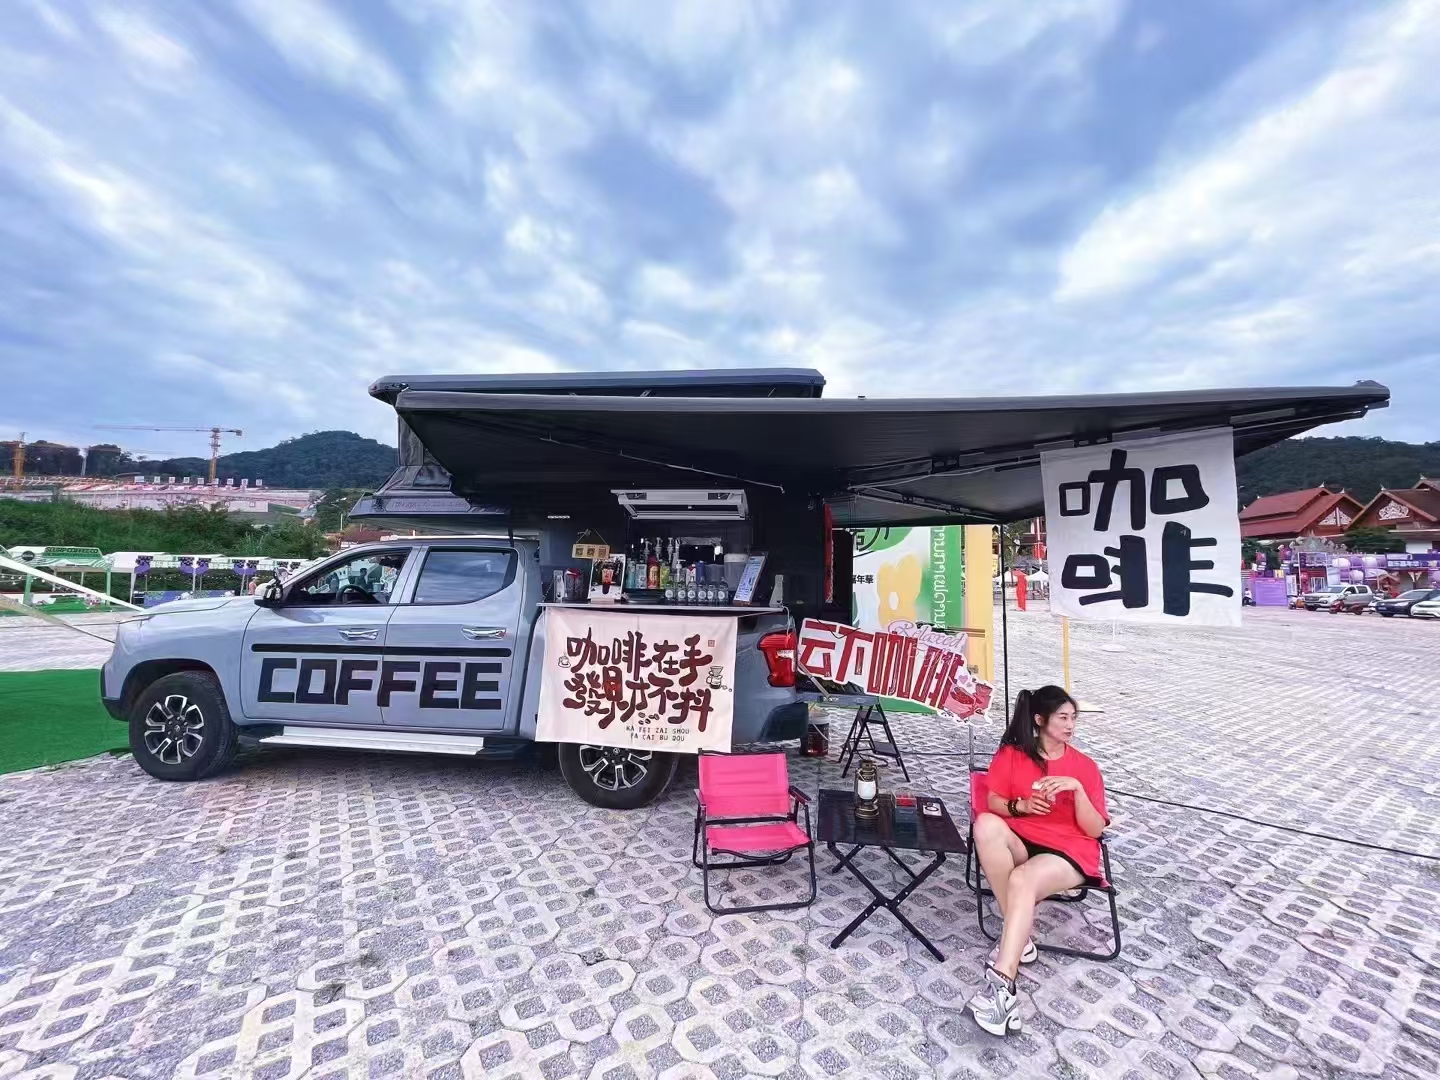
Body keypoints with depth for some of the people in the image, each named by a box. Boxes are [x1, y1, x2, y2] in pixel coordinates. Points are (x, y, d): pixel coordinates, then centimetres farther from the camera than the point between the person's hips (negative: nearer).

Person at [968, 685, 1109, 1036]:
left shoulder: (1085, 767, 9)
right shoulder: (1011, 754, 10)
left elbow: (1095, 829, 2)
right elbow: (994, 804, 6)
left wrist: (1077, 788, -14)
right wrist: (1021, 806, -14)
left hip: (1070, 852, -2)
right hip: (1020, 843, 2)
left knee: (1022, 880, -36)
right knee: (986, 824, -34)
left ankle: (1002, 986, -39)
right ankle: (1020, 937, -23)